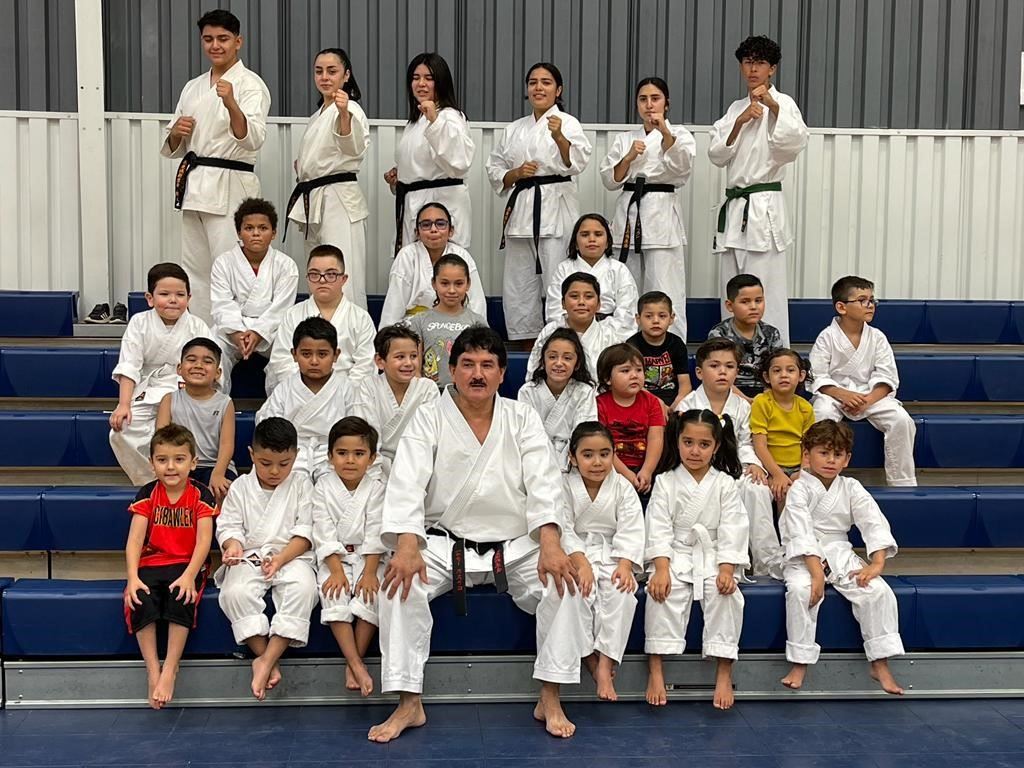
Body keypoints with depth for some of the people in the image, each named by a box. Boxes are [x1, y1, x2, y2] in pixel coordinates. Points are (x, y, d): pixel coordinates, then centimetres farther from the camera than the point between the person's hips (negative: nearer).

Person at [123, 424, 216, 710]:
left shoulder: (201, 495, -2)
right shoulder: (147, 494, 4)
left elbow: (204, 540, -11)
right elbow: (135, 538, -5)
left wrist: (189, 575, -26)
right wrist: (133, 577, -19)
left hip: (187, 565, -2)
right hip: (151, 563, 2)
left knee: (182, 598, -31)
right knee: (139, 600, -27)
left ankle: (170, 670, -20)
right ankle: (153, 671, -18)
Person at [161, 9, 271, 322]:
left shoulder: (250, 84, -3)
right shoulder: (192, 87, 16)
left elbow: (253, 139, -20)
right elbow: (171, 149, 19)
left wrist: (231, 104, -36)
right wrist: (177, 133, -3)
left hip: (229, 187, -7)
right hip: (194, 187, 7)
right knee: (195, 271, 11)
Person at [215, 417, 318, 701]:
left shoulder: (300, 484, 5)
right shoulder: (240, 487, 8)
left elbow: (305, 532, 0)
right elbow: (228, 525, 7)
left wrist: (281, 558, -15)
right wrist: (232, 544, -17)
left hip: (292, 556, -1)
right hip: (250, 557, 1)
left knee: (303, 589, -34)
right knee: (235, 592, -31)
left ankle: (267, 659, -32)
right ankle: (265, 659, -24)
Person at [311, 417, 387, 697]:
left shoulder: (376, 488, -3)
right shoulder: (323, 488, -2)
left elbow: (375, 535, -8)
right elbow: (325, 534, -7)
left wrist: (370, 572, -16)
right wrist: (336, 570, -17)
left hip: (368, 557, 0)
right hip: (334, 558, 0)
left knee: (372, 595, -25)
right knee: (333, 596, -24)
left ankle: (354, 660, -15)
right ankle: (356, 664, -26)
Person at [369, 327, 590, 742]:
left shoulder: (522, 418, 2)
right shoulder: (428, 420, -2)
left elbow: (542, 482, -10)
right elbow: (407, 485, -14)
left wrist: (550, 544, -27)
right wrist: (407, 547, -32)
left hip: (515, 547, 1)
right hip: (446, 545, -1)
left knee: (565, 581, -24)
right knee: (399, 583, -26)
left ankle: (551, 699, -8)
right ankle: (409, 704, -13)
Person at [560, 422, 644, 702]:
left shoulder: (623, 488, 0)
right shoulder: (564, 487, -3)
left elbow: (631, 531, -6)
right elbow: (564, 530, -11)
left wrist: (625, 565, -22)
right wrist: (581, 563, -26)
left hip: (612, 556, 1)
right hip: (576, 557, -1)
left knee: (622, 592, -29)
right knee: (577, 592, -31)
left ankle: (605, 662, -24)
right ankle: (589, 659, -14)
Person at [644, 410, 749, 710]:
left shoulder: (724, 484, 4)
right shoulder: (665, 482, 3)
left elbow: (732, 529, -2)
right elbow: (659, 528, -5)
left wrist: (726, 569, -16)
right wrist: (661, 568, -18)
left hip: (714, 556, 1)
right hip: (675, 555, 0)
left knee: (726, 592, -27)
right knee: (662, 590, -28)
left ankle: (724, 674, -18)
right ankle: (656, 671, -22)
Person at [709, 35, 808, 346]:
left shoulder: (782, 103, 0)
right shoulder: (736, 108, 19)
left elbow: (795, 142, -19)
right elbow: (717, 155, 7)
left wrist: (773, 106, -30)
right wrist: (740, 122, -7)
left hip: (764, 208, -7)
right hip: (734, 207, 7)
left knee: (765, 296, -10)